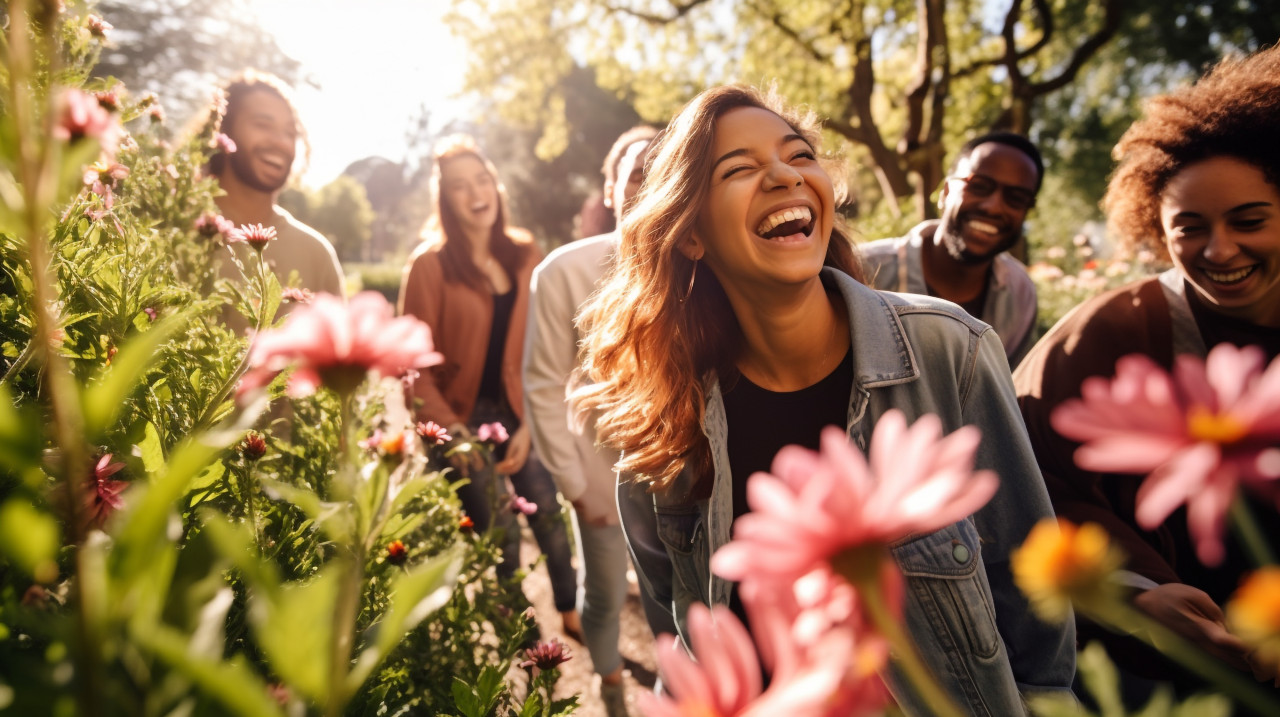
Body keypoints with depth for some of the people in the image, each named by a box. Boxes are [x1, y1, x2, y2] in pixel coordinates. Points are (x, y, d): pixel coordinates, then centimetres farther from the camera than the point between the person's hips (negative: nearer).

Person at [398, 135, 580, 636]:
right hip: (463, 418, -3)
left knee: (548, 511, 0)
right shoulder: (429, 264, -7)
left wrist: (529, 426, -5)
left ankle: (571, 610, 24)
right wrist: (449, 432, -16)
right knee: (499, 536, -1)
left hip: (518, 412, 3)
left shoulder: (524, 255, 5)